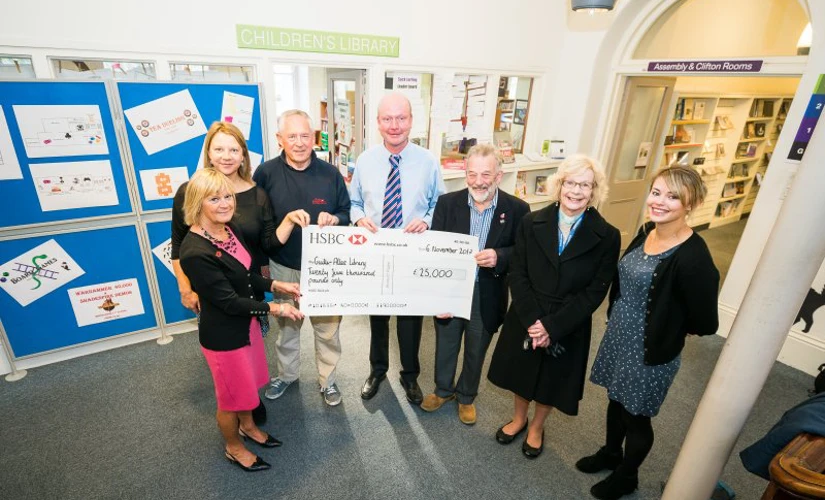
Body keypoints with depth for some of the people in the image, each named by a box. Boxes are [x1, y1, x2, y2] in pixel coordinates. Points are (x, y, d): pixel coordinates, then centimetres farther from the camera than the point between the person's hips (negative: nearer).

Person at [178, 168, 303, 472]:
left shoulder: (231, 228, -4)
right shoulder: (195, 252, -30)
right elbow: (228, 301, -26)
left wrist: (275, 285, -4)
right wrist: (273, 308, -23)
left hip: (246, 322, 8)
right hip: (223, 334, -7)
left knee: (248, 382, 27)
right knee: (232, 394, 16)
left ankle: (248, 427, 54)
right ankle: (234, 448, 43)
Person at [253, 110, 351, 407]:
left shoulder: (330, 173, -4)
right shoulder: (266, 173, -6)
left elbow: (346, 213, 4)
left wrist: (334, 219, -17)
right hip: (284, 268, 0)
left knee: (327, 328, 12)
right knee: (286, 326, 20)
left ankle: (327, 379, 36)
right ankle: (286, 374, 45)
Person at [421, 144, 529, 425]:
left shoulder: (517, 209, -11)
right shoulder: (447, 203, -10)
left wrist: (499, 257, -28)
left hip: (487, 298, 0)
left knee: (476, 353, 21)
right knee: (445, 348, 21)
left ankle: (466, 396, 49)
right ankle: (443, 390, 49)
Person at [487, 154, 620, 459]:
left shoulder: (607, 236, -11)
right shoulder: (532, 223, -8)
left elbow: (595, 291, -12)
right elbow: (517, 275, -9)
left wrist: (552, 326, -18)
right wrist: (532, 320, -18)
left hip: (568, 328, -1)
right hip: (524, 321, 1)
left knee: (552, 380, 19)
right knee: (522, 372, 21)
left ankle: (536, 427, 48)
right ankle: (518, 419, 50)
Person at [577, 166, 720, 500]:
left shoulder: (693, 257, -26)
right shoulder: (646, 231, -3)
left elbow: (705, 323, -18)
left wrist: (669, 327, -2)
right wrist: (616, 319, 6)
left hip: (652, 350, -6)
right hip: (618, 335, 7)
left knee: (636, 416, 16)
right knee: (616, 400, 25)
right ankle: (610, 454, 51)